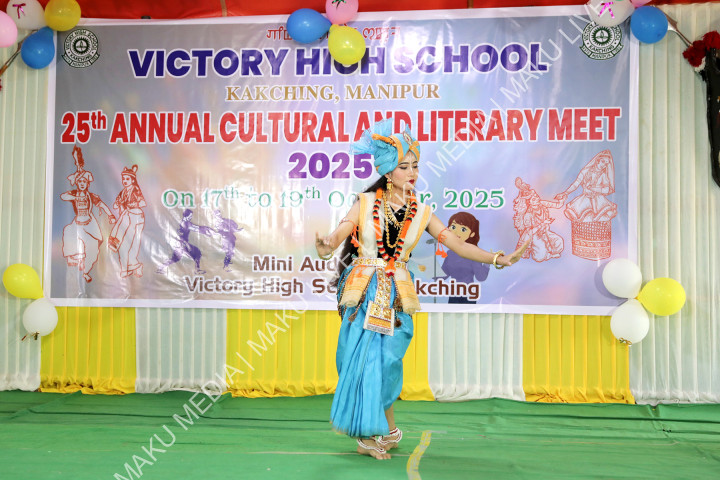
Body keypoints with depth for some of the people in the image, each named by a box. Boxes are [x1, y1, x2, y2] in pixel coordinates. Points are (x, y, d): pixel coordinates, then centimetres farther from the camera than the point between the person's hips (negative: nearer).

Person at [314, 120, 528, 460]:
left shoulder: (421, 212, 5)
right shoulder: (366, 202, -1)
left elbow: (457, 244, 4)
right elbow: (341, 231, -11)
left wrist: (497, 258, -5)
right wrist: (327, 246, -34)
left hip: (396, 295, 1)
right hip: (364, 291, -1)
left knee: (381, 359, 0)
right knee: (362, 358, -4)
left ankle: (374, 435, 20)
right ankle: (386, 431, 13)